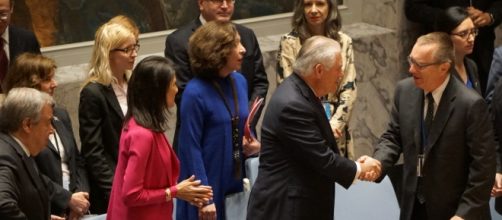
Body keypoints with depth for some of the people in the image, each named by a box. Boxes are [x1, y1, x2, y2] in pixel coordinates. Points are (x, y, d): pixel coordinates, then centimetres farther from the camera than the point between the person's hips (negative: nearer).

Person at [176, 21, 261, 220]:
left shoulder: (239, 82, 4)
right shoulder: (195, 93, -17)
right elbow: (191, 148, -17)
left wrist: (251, 144, -4)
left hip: (236, 182, 7)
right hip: (209, 187, -7)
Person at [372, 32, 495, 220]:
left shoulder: (470, 104, -20)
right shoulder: (404, 90, -4)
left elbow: (482, 166, -16)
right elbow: (393, 137, 6)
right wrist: (378, 162, -14)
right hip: (414, 204, 5)